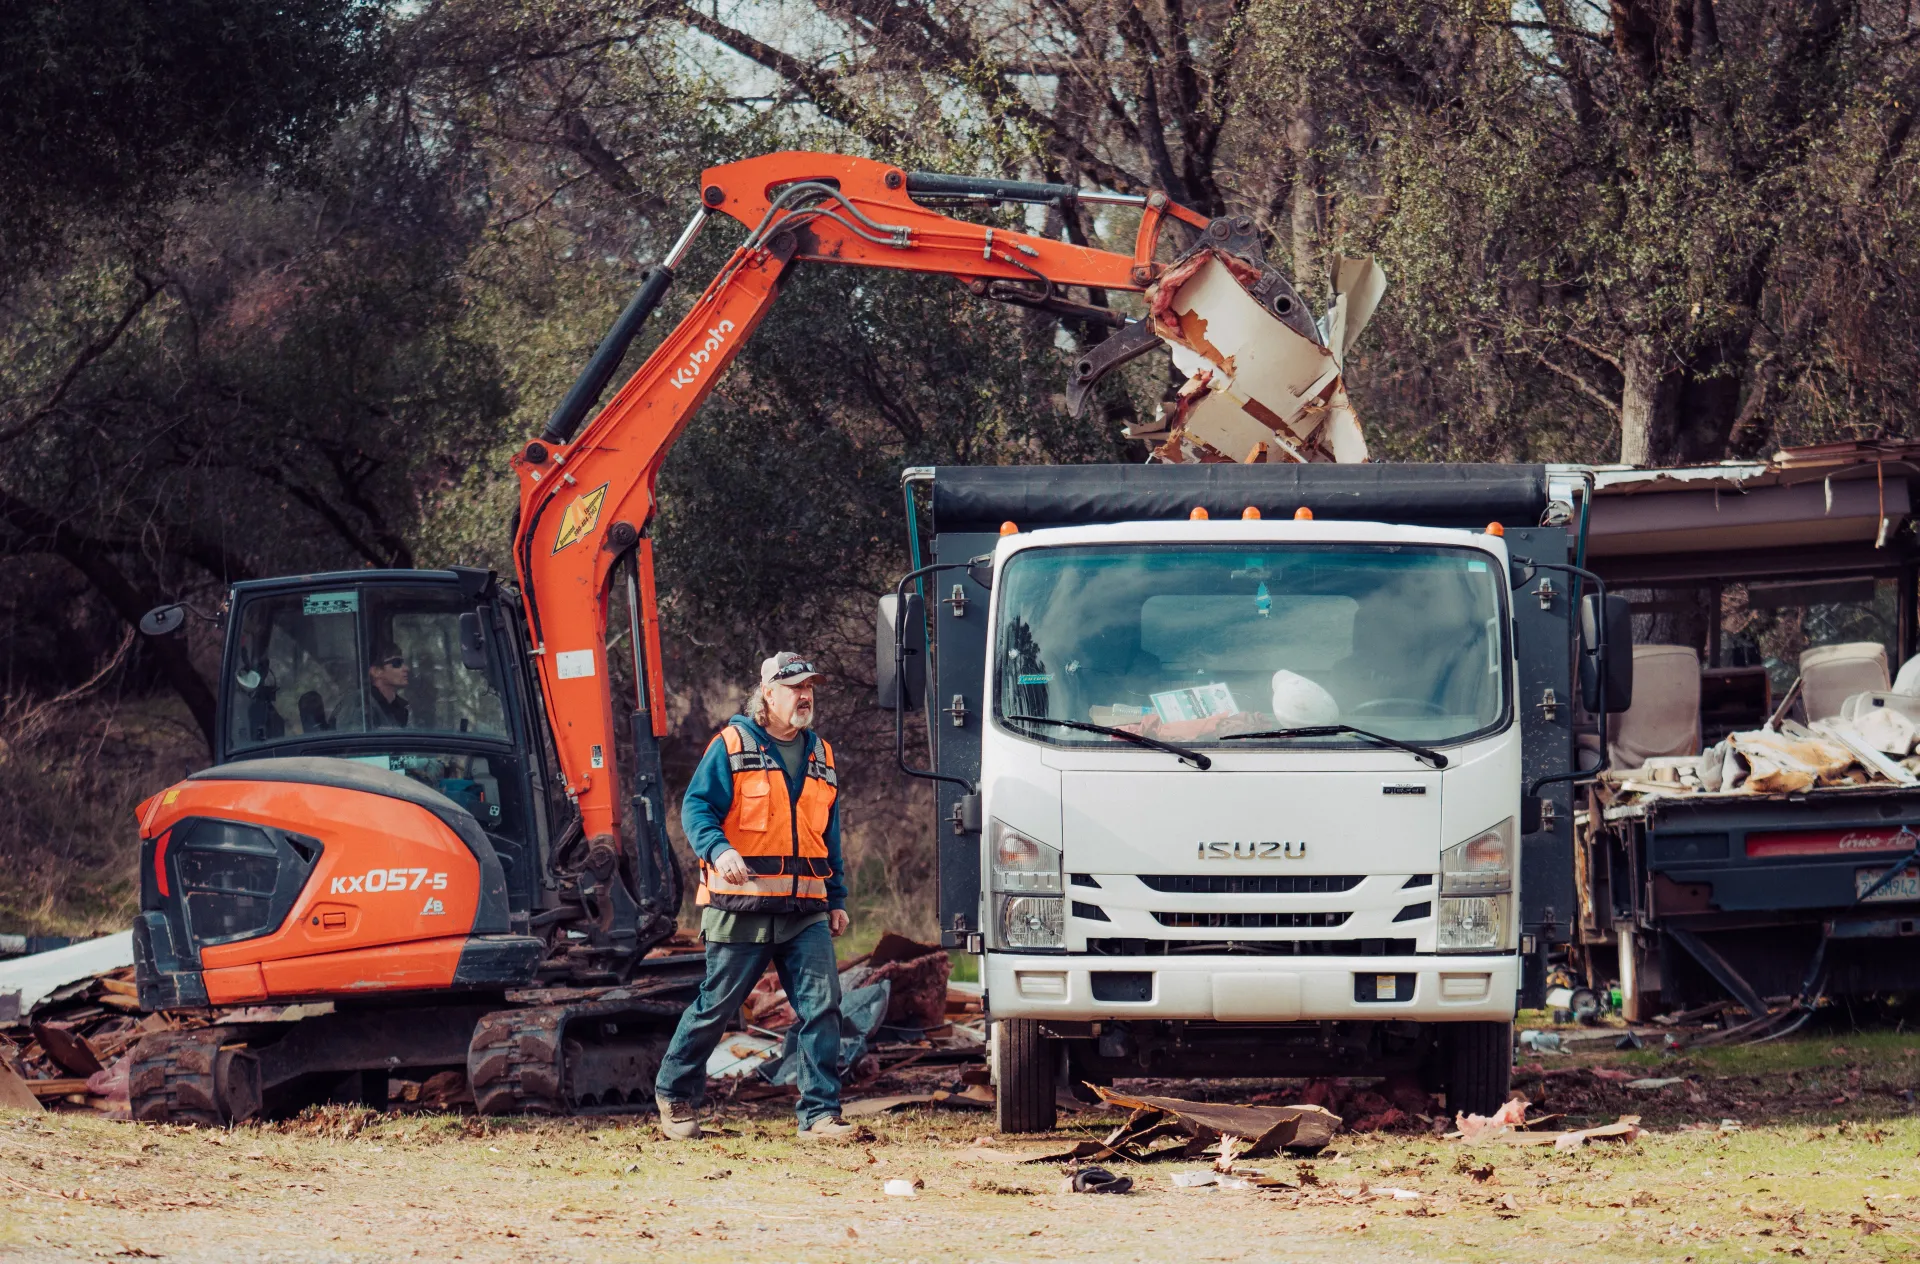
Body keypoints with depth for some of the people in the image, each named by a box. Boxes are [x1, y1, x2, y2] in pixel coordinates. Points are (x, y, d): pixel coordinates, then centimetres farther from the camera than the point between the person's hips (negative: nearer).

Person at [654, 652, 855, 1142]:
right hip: (741, 909, -4)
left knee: (822, 1005, -8)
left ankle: (820, 1114, -6)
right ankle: (674, 1092, 24)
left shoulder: (820, 755, 16)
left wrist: (837, 899, 19)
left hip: (805, 911, 4)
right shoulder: (732, 746, -1)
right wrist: (718, 849, -26)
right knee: (717, 1006, 4)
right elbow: (696, 807, -7)